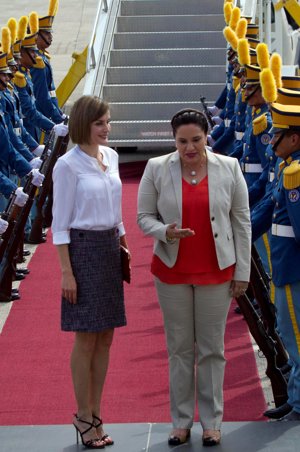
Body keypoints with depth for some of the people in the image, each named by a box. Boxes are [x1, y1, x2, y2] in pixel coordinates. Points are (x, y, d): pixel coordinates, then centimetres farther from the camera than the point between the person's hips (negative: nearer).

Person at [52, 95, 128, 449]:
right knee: (87, 338, -1)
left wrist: (123, 247, 14)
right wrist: (66, 271, -14)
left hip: (110, 248, 7)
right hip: (83, 248, -7)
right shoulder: (68, 165, -11)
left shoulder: (110, 157, 8)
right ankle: (84, 416, 12)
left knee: (105, 337, 9)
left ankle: (95, 414, 19)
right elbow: (60, 223, -10)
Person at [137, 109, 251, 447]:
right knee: (179, 348, 7)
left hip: (216, 272, 0)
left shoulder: (229, 168, -2)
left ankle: (212, 422, 17)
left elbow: (241, 221, 1)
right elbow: (144, 216, 1)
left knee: (212, 348, 6)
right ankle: (181, 421, 18)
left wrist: (242, 271, 0)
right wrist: (165, 232, -21)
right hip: (172, 270, 0)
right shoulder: (157, 169, -3)